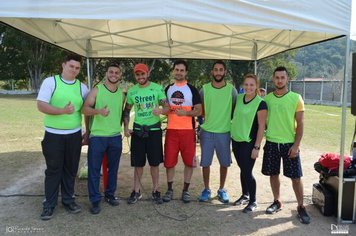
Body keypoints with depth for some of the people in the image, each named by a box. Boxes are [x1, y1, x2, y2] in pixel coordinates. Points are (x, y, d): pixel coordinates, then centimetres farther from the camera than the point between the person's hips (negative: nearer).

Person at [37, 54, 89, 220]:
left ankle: (68, 200, 26)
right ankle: (49, 204, 19)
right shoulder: (50, 82, -5)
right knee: (53, 169, 5)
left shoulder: (82, 87, 5)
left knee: (71, 169, 11)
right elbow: (41, 105, -12)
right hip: (53, 135, -3)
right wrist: (62, 111, -25)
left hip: (75, 135, 3)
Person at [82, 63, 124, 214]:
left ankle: (110, 194, 30)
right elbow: (85, 109, -12)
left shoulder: (122, 93, 9)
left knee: (113, 168, 13)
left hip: (116, 136, 4)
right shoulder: (96, 90, -4)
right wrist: (99, 111, -30)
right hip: (97, 136, -4)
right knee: (94, 169, 2)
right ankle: (95, 200, 14)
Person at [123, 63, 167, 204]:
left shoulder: (157, 88, -3)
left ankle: (155, 191, 20)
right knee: (138, 163, 8)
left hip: (154, 129, -2)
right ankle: (137, 191, 22)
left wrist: (161, 110, -30)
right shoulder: (131, 91, 4)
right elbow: (127, 111, 12)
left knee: (154, 162, 5)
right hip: (137, 130, 2)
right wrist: (126, 127, 2)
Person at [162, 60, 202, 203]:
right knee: (169, 161, 4)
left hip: (188, 130, -2)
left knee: (189, 161, 2)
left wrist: (185, 112, -21)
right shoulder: (168, 89, 11)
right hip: (171, 130, 2)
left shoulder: (192, 89, 1)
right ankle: (169, 189, 19)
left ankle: (185, 190, 17)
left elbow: (199, 111, -4)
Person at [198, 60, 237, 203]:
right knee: (205, 163, 5)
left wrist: (230, 123, 2)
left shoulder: (231, 90, -2)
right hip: (206, 131, 0)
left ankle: (221, 190, 26)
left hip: (224, 132, 0)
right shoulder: (204, 89, 0)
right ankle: (206, 189, 22)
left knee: (224, 163, 9)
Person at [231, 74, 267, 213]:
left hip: (249, 143, -6)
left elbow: (261, 127, -14)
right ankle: (245, 195, 33)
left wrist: (256, 147, -16)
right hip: (236, 140, 6)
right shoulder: (239, 98, 5)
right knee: (242, 170, 16)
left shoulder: (260, 103, -13)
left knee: (247, 172, -2)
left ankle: (253, 201, 15)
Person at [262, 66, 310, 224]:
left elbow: (300, 124, -4)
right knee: (273, 174, 11)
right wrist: (264, 134, 2)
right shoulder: (267, 98, 3)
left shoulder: (296, 98, -4)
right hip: (271, 143, 3)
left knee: (296, 176, 2)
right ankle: (277, 202, 29)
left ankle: (301, 207, 18)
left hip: (290, 144, -2)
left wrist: (296, 145, -10)